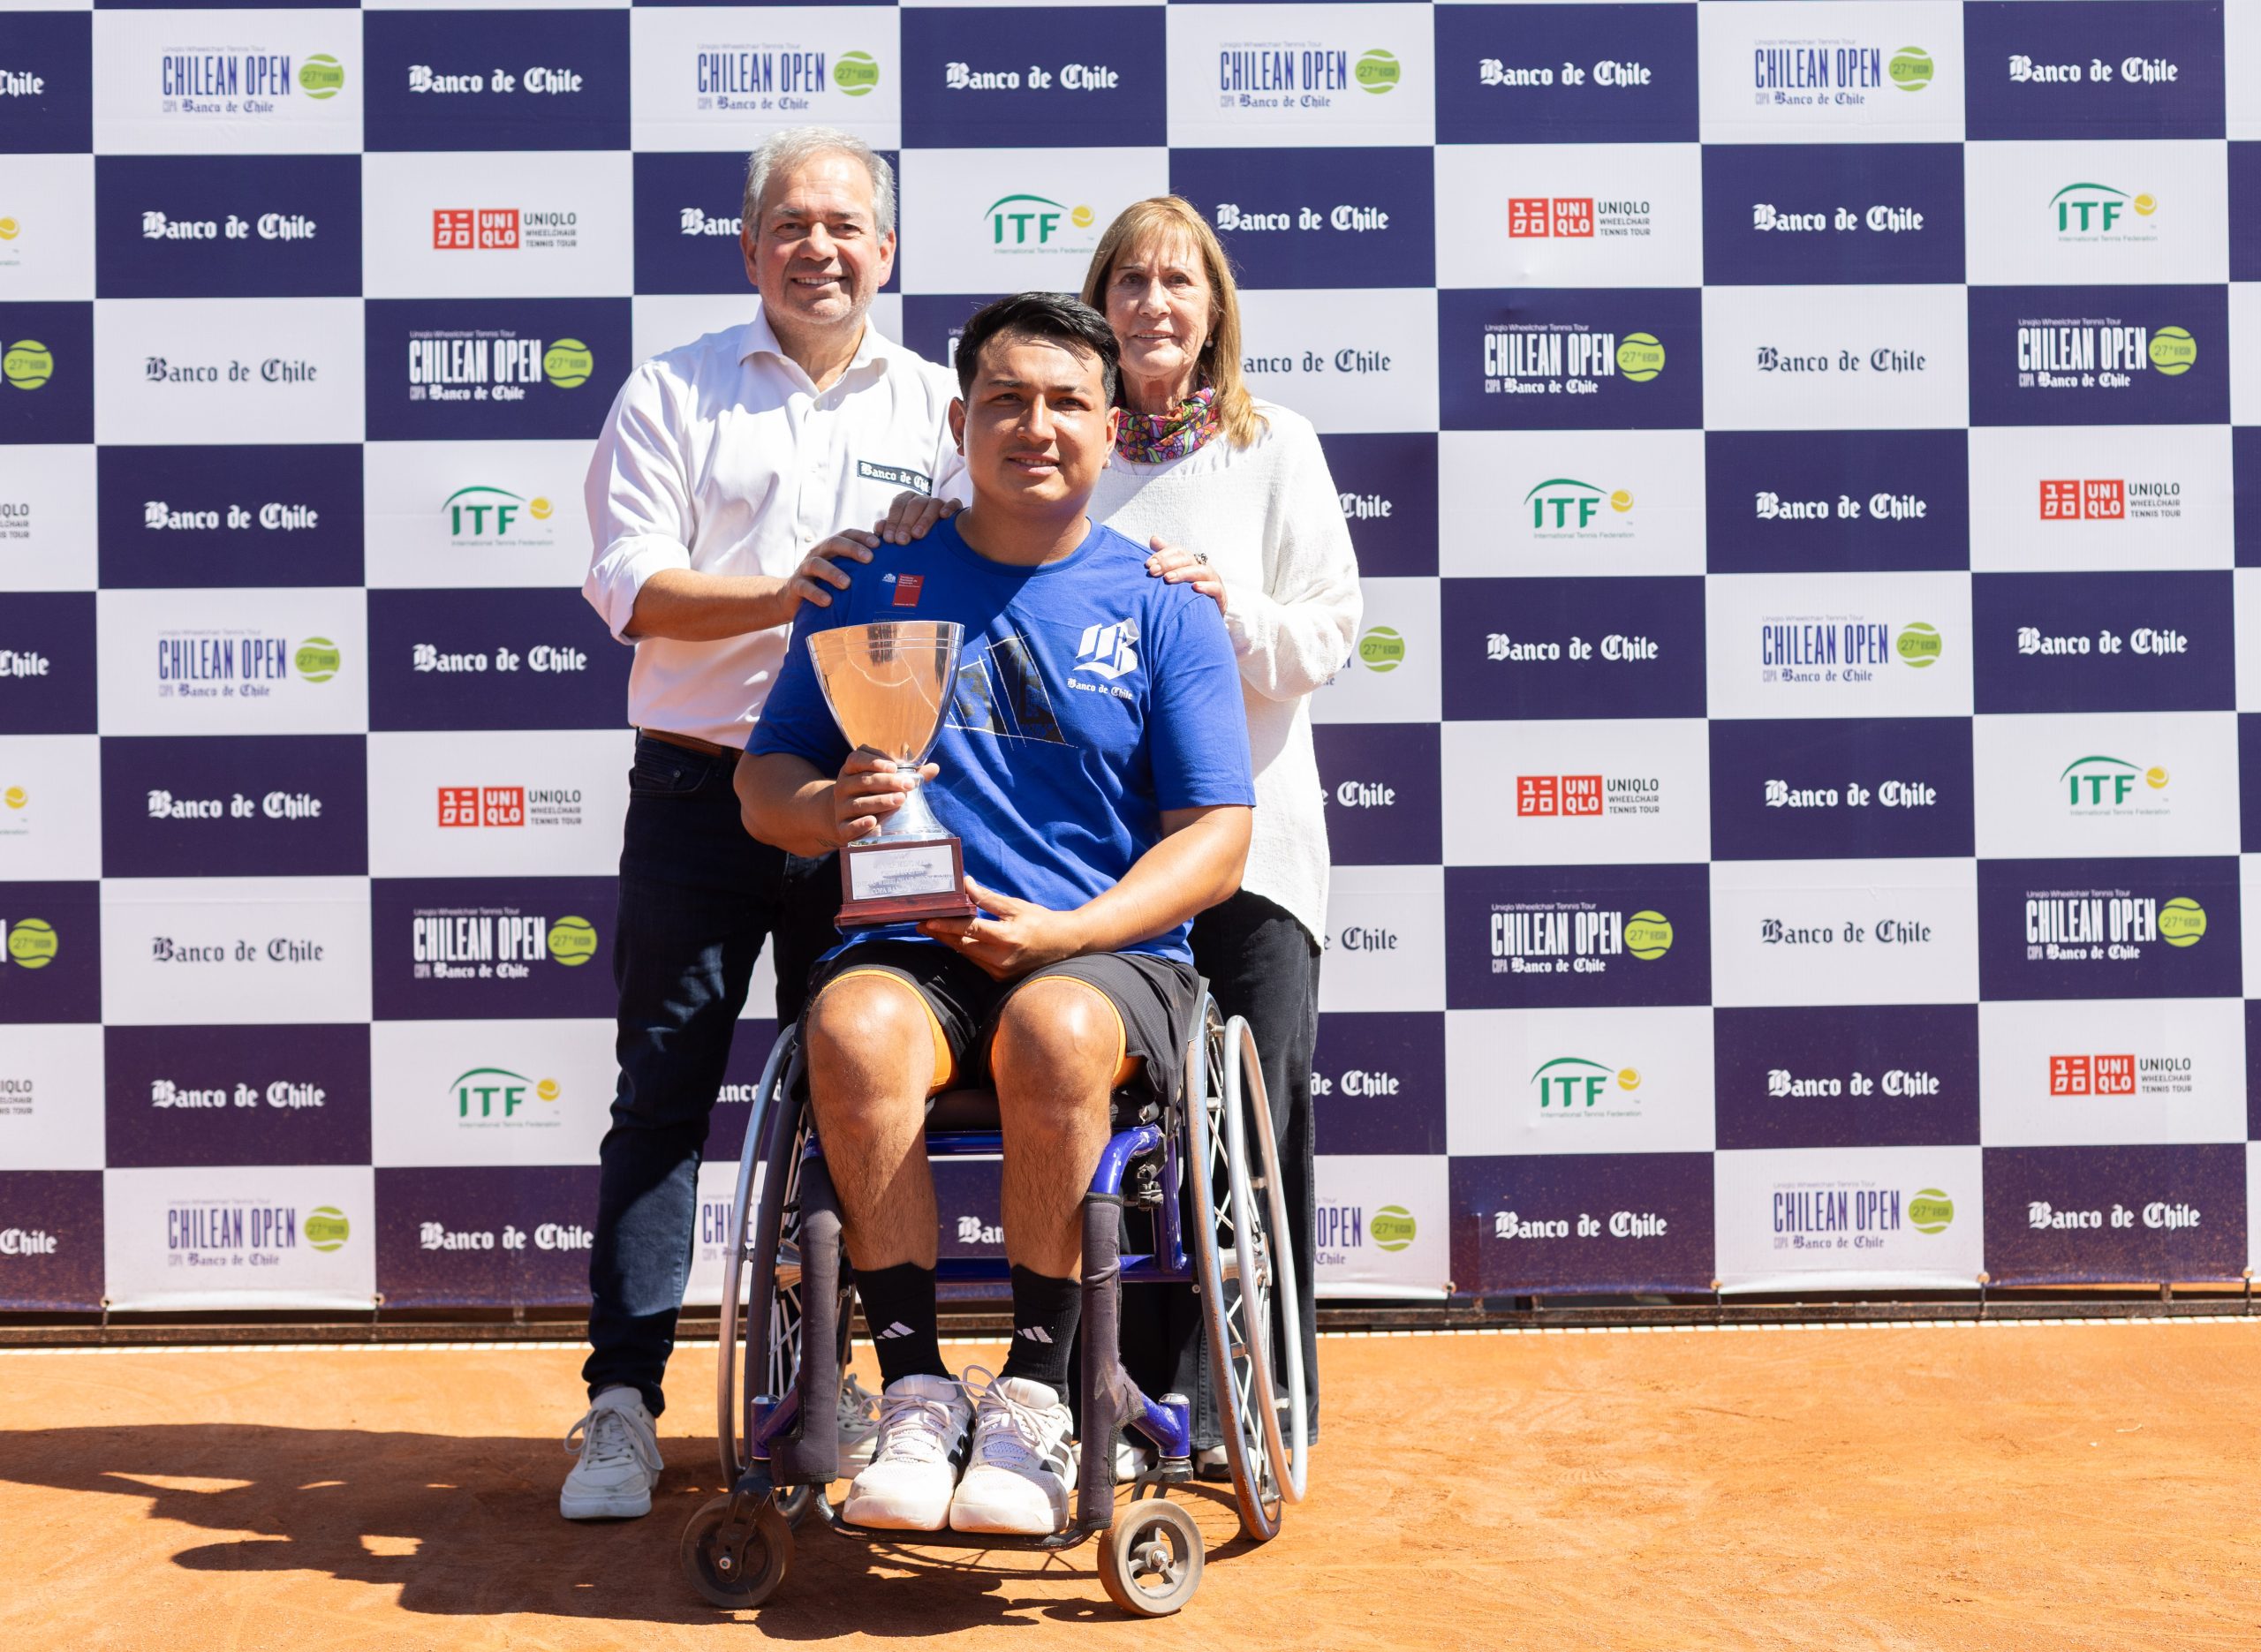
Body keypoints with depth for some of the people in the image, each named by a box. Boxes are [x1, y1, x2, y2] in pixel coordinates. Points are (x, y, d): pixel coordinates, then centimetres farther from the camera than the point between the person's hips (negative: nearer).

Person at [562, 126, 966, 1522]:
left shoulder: (938, 406, 11)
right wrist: (779, 594, -19)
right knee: (663, 1092, -2)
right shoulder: (675, 393, 6)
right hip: (704, 789, -2)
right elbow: (631, 582, -4)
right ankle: (625, 1405, 3)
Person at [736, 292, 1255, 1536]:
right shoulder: (874, 583, 13)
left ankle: (1034, 1389, -20)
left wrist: (1062, 933, -14)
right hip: (910, 950, 1)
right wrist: (825, 809, -12)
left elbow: (1214, 837, 2)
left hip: (1108, 957, -1)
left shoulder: (1162, 607, 8)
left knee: (1052, 1029, -36)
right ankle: (916, 1387, -21)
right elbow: (765, 781, 13)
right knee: (853, 1028, -33)